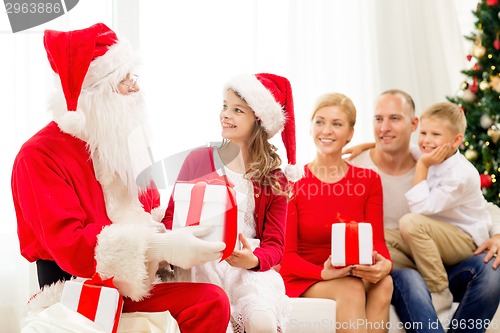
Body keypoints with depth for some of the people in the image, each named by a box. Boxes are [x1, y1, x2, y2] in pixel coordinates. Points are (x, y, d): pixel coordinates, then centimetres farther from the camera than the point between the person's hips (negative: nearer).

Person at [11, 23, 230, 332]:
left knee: (213, 301, -21)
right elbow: (69, 246, -22)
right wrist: (164, 247, -30)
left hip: (129, 288, 7)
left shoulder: (120, 144, 12)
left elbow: (152, 211, 16)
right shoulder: (40, 155, -10)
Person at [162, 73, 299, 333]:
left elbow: (274, 244, 3)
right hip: (202, 261, -1)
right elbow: (172, 215, 8)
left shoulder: (274, 180, 8)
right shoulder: (198, 160, 6)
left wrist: (253, 260, -20)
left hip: (250, 266, 1)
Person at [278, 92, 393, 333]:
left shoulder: (369, 181, 8)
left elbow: (377, 241, -1)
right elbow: (287, 255, -6)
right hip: (304, 281, -3)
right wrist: (324, 273, -26)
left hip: (355, 276, 3)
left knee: (383, 283, -30)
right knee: (351, 289, -33)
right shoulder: (292, 182, -3)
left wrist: (384, 265, -26)